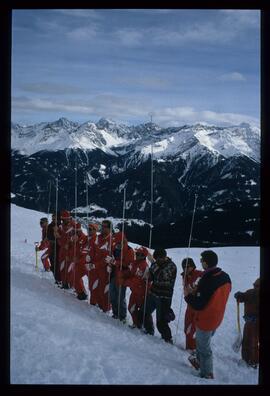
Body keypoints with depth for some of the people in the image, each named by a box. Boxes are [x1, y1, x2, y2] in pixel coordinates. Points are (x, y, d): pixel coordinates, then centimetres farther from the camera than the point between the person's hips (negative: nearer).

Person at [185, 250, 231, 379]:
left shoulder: (206, 281, -32)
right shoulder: (225, 277, -8)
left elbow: (198, 305, -27)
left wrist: (188, 295, -10)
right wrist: (196, 292, 9)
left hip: (205, 320, -7)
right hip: (217, 318, 8)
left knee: (204, 347, 12)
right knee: (202, 341, 29)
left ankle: (207, 375, 26)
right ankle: (199, 362, 48)